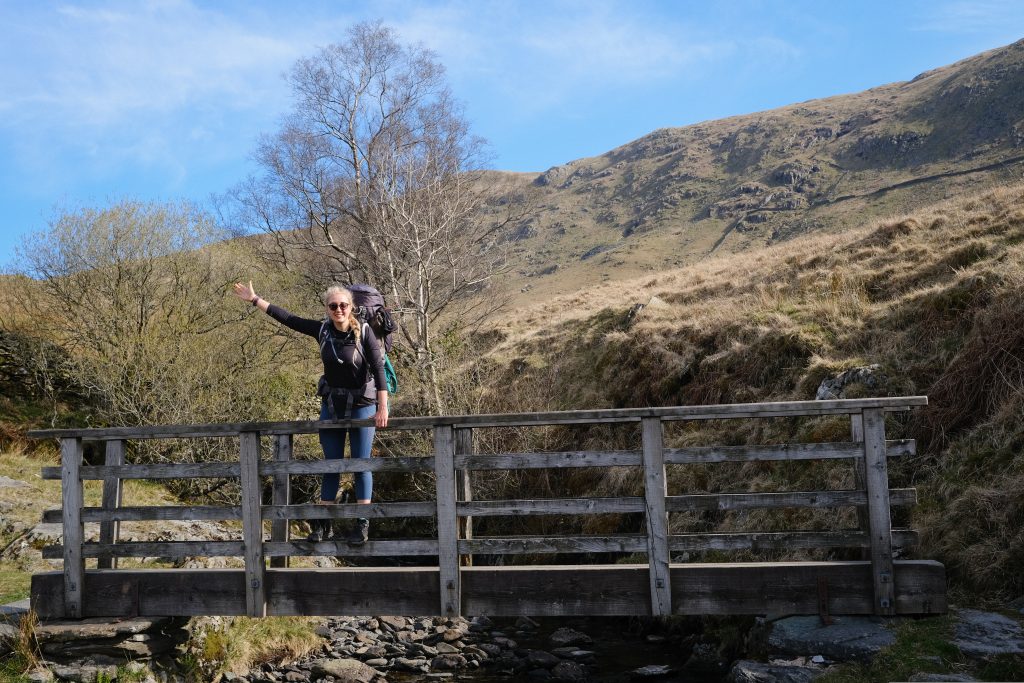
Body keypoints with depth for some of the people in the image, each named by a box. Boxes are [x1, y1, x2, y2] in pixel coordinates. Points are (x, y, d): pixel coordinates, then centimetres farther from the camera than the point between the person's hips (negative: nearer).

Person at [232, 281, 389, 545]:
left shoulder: (364, 332, -15)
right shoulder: (322, 330, -4)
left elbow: (378, 370, -18)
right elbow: (287, 318, 4)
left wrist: (383, 407, -23)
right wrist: (255, 299, 7)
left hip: (362, 405, -4)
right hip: (331, 404, 4)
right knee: (331, 464, 9)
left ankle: (362, 524, 8)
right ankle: (323, 523, 16)